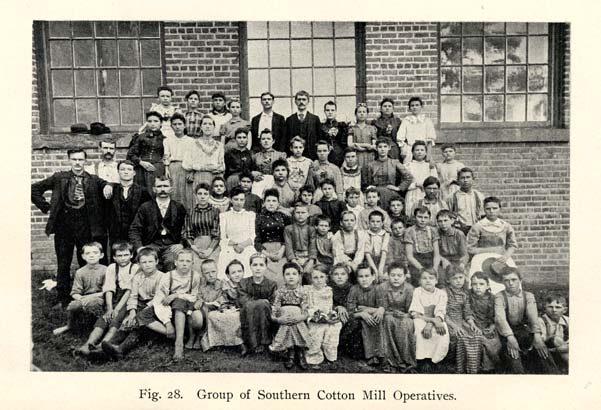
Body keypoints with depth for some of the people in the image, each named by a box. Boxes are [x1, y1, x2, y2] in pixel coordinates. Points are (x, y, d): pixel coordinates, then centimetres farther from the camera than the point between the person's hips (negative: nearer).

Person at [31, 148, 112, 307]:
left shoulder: (93, 180, 7)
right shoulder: (59, 178, 6)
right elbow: (34, 188, 10)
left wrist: (108, 186, -19)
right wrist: (47, 207, 3)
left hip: (85, 226, 0)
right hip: (63, 225, 0)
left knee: (86, 262, 5)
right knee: (63, 264, 8)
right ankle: (63, 299, 19)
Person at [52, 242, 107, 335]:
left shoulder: (105, 271, -4)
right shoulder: (80, 272, 5)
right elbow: (75, 293, 3)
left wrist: (90, 296, -17)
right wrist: (80, 298, -20)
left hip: (99, 298, -4)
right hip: (83, 298, 4)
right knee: (72, 306, -26)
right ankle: (69, 325, 8)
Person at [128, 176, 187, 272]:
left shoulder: (179, 207, 13)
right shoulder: (145, 207, 12)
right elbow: (134, 229, 7)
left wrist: (181, 244, -6)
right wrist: (139, 247, -7)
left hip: (171, 246, 0)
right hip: (151, 245, 0)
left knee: (172, 261, -32)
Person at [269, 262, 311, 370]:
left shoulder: (303, 292, -1)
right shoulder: (279, 292, 0)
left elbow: (306, 312, -5)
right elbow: (274, 309, -3)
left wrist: (298, 318, -24)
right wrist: (278, 319, -22)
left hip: (299, 322, 0)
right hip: (284, 323, 0)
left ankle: (300, 354, 1)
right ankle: (290, 355, 0)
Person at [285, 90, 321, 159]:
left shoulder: (315, 119, 6)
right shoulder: (289, 119, 10)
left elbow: (319, 138, 4)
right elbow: (286, 140, 8)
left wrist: (319, 157, -3)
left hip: (311, 156, -1)